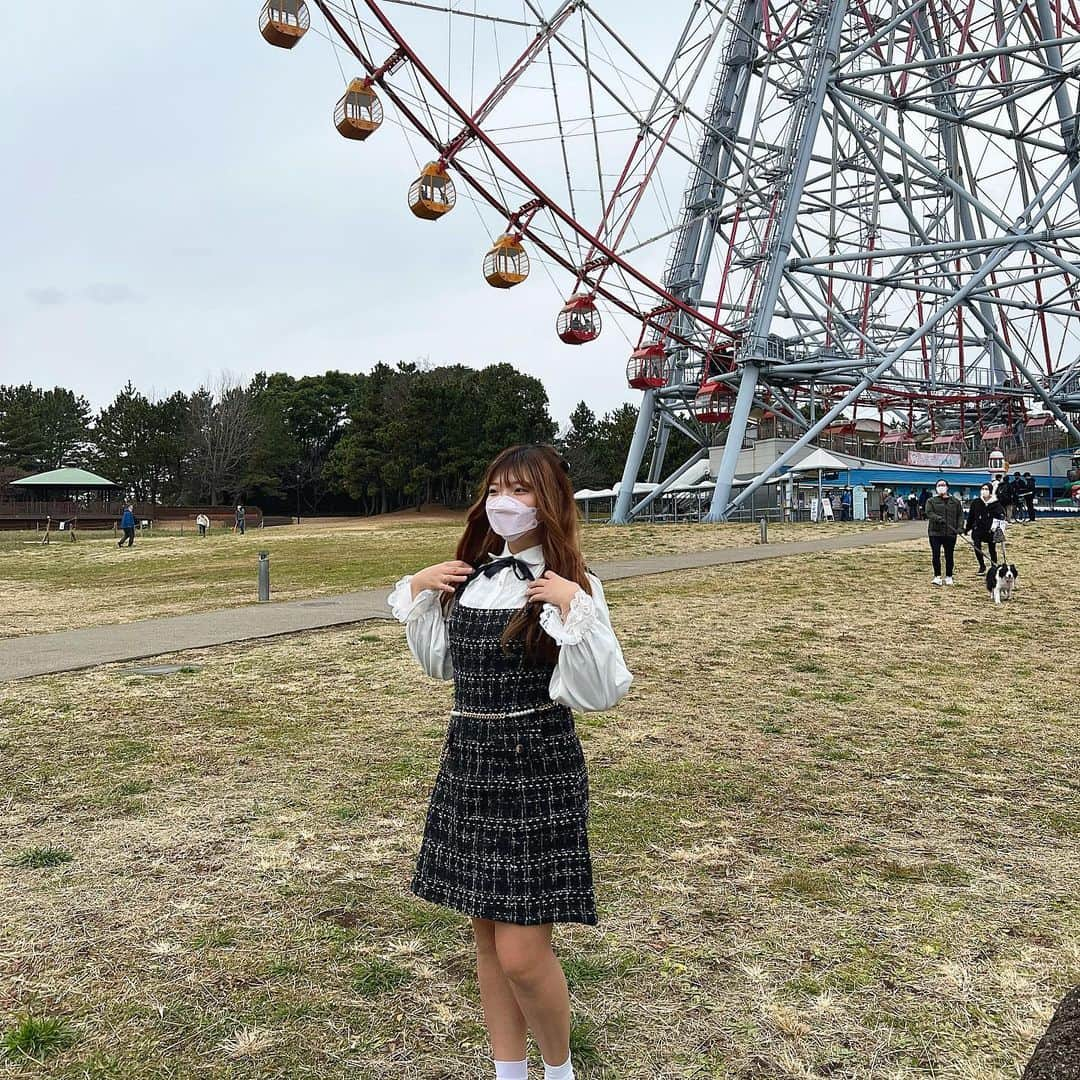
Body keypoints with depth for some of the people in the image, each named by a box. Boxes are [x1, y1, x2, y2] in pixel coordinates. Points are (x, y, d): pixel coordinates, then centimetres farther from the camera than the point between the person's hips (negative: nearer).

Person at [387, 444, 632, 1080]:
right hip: (469, 764, 6)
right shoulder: (468, 578, 6)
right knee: (487, 936, 15)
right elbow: (440, 664, 18)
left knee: (522, 953, -3)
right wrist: (417, 593, 7)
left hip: (539, 772, -6)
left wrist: (575, 610, -27)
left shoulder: (572, 585, -11)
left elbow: (602, 693, -18)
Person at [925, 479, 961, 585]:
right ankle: (937, 576, 8)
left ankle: (949, 577, 17)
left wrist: (958, 528, -2)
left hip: (950, 533, 1)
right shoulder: (931, 501, 6)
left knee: (949, 556, 6)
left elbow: (959, 516, 12)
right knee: (936, 555, -1)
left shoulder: (955, 502, 12)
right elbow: (929, 513, -8)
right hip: (935, 532, -1)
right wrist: (938, 519, -26)